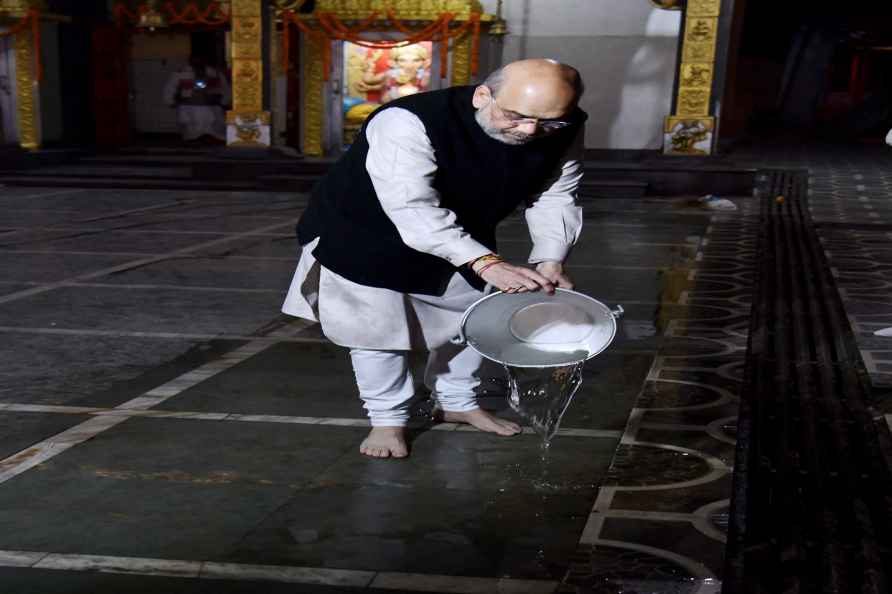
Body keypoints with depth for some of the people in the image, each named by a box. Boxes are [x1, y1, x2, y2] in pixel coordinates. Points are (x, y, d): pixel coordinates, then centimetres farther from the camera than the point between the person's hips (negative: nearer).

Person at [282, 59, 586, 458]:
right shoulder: (406, 124, -41)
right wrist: (486, 263, -54)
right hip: (362, 234, -5)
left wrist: (549, 260, -27)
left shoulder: (564, 131, -21)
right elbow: (413, 211, -46)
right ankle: (387, 418, 16)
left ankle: (456, 403, 34)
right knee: (379, 327, -4)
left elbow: (553, 196, -11)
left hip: (463, 238, 6)